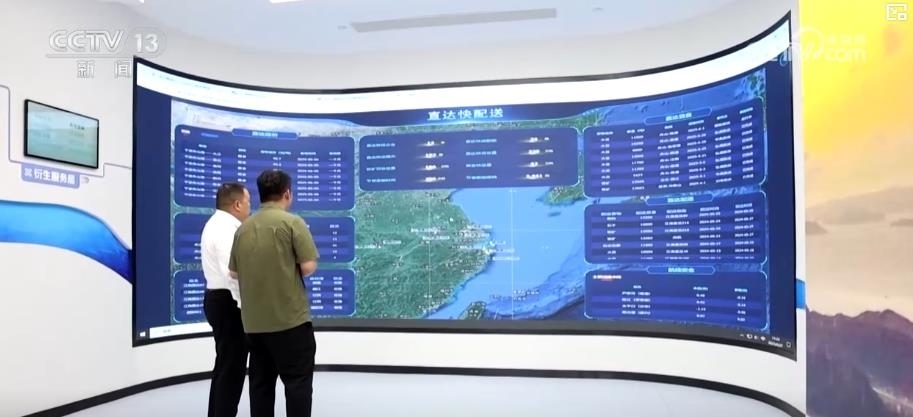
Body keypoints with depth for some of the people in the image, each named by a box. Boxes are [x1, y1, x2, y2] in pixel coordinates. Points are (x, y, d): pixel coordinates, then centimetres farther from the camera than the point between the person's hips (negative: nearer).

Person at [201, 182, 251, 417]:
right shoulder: (227, 229, -17)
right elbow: (232, 271, -25)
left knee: (226, 366, 18)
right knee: (232, 368, -6)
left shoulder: (217, 224, 17)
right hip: (229, 302, -11)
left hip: (219, 298, 11)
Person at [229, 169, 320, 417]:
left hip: (255, 321, 6)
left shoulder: (243, 228, 7)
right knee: (298, 381, 2)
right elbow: (309, 267, -14)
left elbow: (234, 272, 13)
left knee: (261, 382, 12)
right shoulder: (292, 222, -10)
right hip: (290, 318, -6)